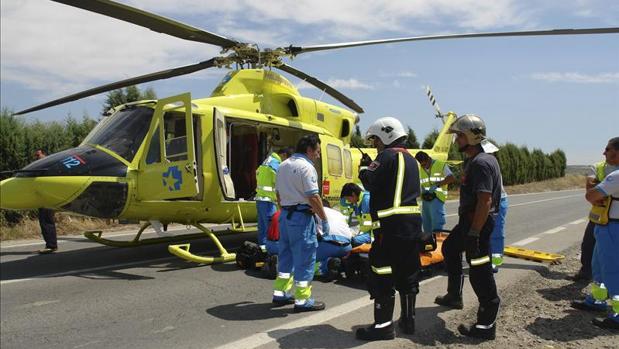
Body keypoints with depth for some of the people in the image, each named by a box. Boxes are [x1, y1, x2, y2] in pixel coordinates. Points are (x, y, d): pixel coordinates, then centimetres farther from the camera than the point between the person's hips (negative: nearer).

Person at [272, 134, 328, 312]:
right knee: (305, 256, 0)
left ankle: (280, 293, 25)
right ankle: (302, 300, 6)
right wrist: (324, 220, -13)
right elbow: (313, 197, -19)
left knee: (286, 253, 17)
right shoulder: (306, 166, -14)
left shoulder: (284, 165, 13)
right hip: (301, 215, -9)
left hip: (285, 214, 9)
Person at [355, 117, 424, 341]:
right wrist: (373, 167, 18)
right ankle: (408, 319, 26)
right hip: (413, 224, 9)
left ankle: (383, 325, 1)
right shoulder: (410, 159, 19)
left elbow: (371, 183, -16)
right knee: (408, 273, 16)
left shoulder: (388, 155, -9)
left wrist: (364, 168, 3)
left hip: (392, 225, -9)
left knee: (382, 275, -3)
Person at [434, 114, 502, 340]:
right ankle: (454, 296, 41)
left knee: (479, 272, -5)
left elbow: (485, 201, -27)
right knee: (450, 249, 27)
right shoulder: (474, 159, 13)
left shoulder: (481, 162, -21)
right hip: (469, 219, 11)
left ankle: (486, 325, 6)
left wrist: (474, 233, -27)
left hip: (478, 222, -11)